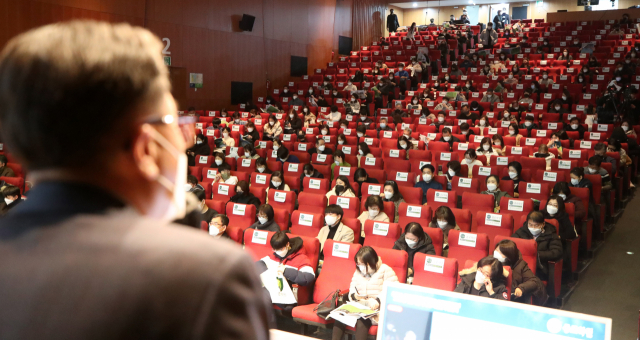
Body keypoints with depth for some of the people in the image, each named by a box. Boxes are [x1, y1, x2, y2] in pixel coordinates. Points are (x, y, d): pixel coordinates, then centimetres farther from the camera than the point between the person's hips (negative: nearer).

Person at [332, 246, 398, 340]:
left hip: (377, 309, -6)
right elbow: (352, 287, 24)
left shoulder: (386, 271, -4)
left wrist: (378, 300, -28)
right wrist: (354, 295, -1)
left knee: (361, 321, -34)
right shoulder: (358, 272, 17)